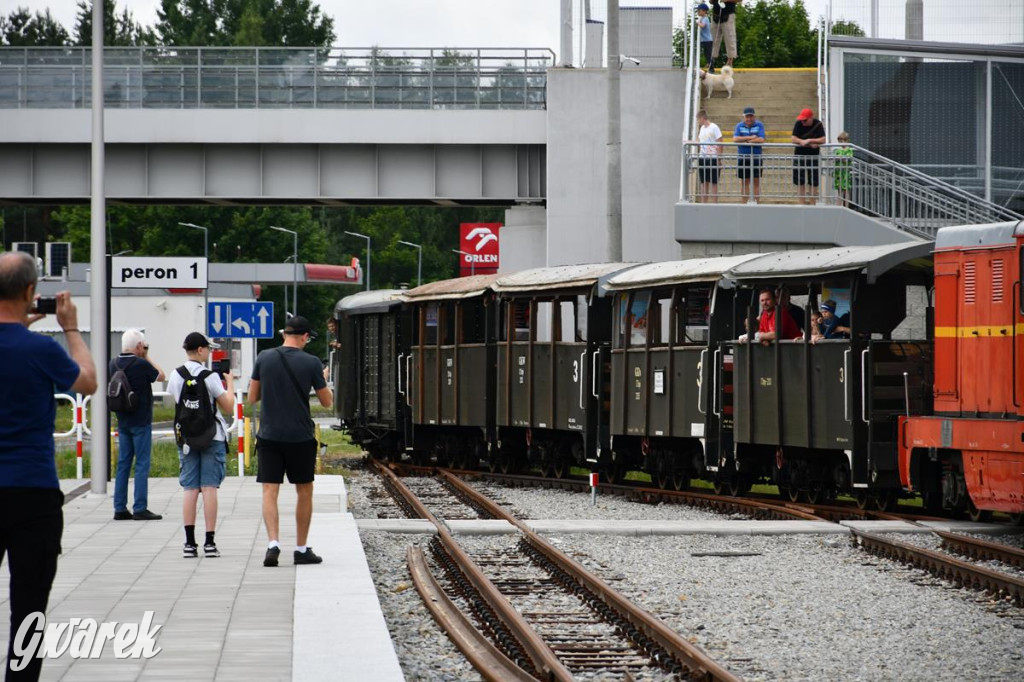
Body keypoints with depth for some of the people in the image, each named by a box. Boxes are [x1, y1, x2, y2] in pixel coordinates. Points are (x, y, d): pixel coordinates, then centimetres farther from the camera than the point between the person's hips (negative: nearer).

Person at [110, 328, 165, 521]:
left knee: (123, 464, 10)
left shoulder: (114, 364, 3)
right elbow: (161, 376, 0)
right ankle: (140, 509, -5)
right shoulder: (141, 365, -16)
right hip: (141, 422, -6)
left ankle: (120, 509, 9)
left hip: (122, 421, 6)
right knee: (142, 464, -3)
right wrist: (147, 358, 8)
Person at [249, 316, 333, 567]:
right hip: (301, 437, -1)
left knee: (270, 491, 0)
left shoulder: (264, 358, 0)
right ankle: (301, 549, 17)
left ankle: (273, 543, -19)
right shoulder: (311, 363, -6)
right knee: (304, 491, 13)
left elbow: (252, 398, 7)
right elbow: (327, 402, 4)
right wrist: (323, 379, 23)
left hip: (269, 436, 1)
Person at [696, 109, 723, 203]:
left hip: (712, 158, -7)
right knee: (704, 183, 7)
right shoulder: (702, 128, 14)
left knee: (713, 183, -3)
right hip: (702, 158, 7)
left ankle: (714, 205, -1)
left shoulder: (714, 128, -8)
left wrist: (718, 158, -13)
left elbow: (719, 144, -9)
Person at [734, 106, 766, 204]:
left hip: (756, 157, -1)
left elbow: (761, 139, -12)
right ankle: (747, 202, 6)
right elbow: (735, 139, -8)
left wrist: (746, 140, -11)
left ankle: (755, 201, 1)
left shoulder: (759, 125, 1)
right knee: (745, 182, 3)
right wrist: (750, 138, -11)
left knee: (756, 181, -1)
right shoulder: (739, 126, 6)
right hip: (743, 158, 1)